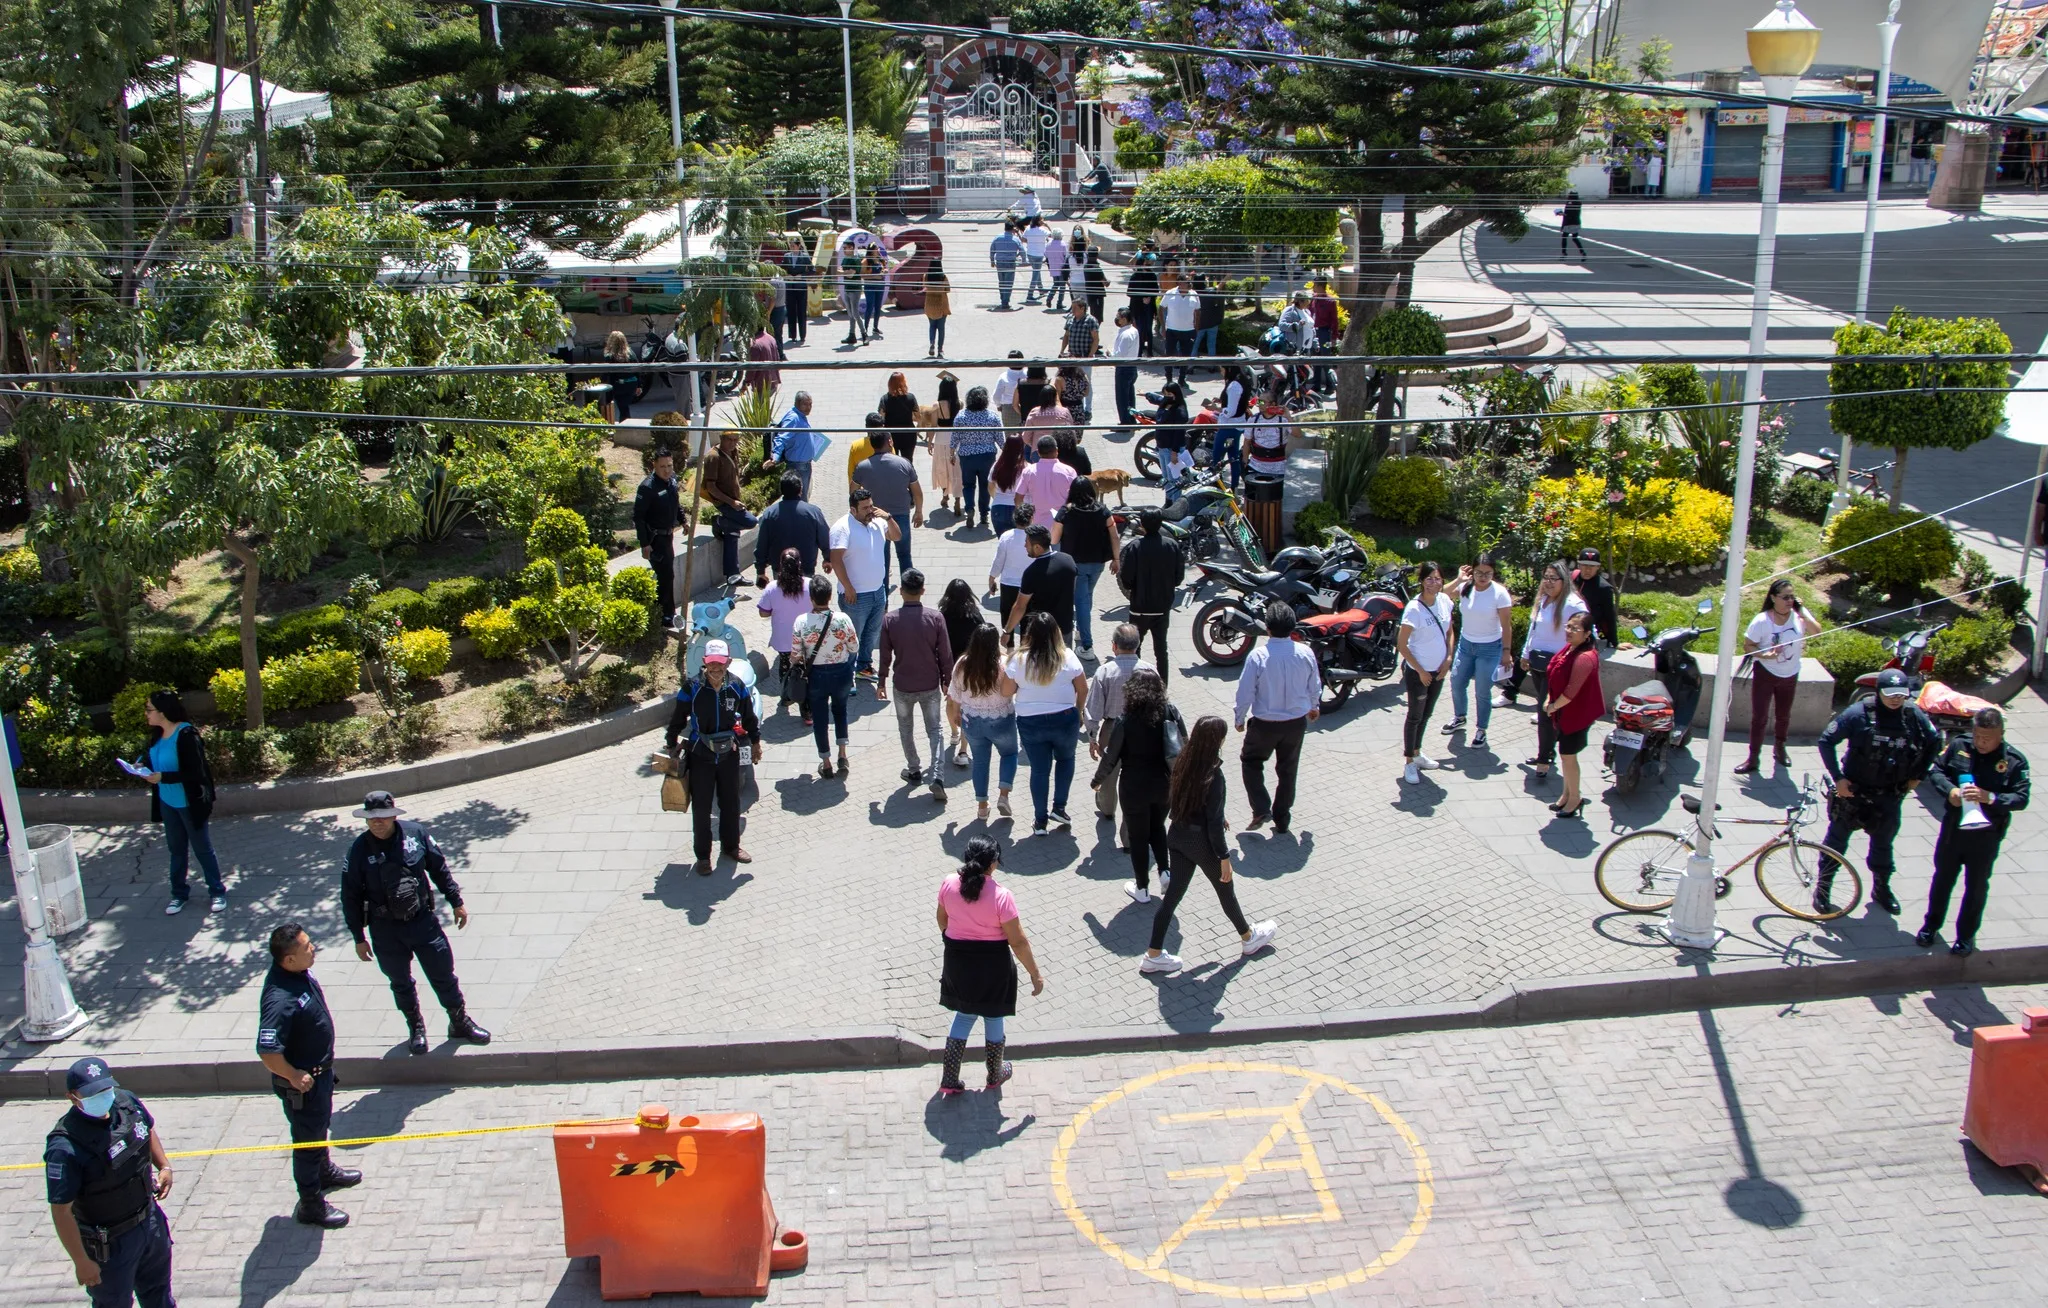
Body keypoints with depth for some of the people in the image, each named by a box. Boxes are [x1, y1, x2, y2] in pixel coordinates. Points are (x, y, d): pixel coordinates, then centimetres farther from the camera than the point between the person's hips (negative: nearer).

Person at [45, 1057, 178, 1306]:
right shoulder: (65, 1148, -32)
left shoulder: (126, 1103, -13)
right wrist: (81, 1262, -19)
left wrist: (164, 1166, 0)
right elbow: (61, 1211, -25)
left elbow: (148, 1129, 12)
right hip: (110, 1243, -6)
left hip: (150, 1218, 6)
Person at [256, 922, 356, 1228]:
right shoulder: (281, 999, -39)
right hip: (303, 1082, -9)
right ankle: (311, 1205, 28)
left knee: (320, 1127, 31)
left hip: (320, 1068, 9)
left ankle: (325, 1171, 55)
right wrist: (294, 1076, -24)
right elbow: (268, 1051, -39)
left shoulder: (298, 972, -9)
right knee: (308, 1139, 10)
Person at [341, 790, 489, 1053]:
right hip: (385, 931, 0)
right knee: (401, 983, 17)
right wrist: (359, 938, -4)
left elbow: (439, 869, 2)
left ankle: (461, 1023, 29)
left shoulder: (416, 833, -12)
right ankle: (416, 1029, 38)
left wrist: (456, 902, 7)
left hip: (423, 920, 0)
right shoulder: (360, 850, -14)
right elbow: (351, 897, -6)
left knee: (444, 975, 9)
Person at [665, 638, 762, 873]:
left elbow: (749, 717, 9)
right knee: (701, 807, 5)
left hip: (729, 754, 3)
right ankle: (703, 856, 19)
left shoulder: (737, 687, -7)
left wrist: (755, 742, 17)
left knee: (731, 803, 16)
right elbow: (678, 719, -5)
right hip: (700, 756, -3)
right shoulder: (692, 688, -16)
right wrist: (672, 748, 1)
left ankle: (730, 846, 36)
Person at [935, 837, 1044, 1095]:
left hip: (957, 961, 4)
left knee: (964, 1015, 21)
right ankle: (995, 1075, 36)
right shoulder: (1001, 897, -24)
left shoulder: (948, 885, -11)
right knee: (993, 1018, 17)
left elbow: (942, 921, 7)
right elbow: (1018, 943, -18)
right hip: (992, 966, -4)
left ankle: (949, 1079, 22)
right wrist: (1035, 975, -6)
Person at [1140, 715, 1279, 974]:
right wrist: (1224, 858, -13)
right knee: (1225, 890, 17)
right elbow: (1214, 821, -22)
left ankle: (1153, 954, 15)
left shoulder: (1182, 763, -5)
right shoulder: (1213, 774, -26)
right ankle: (1248, 938, 41)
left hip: (1177, 836, 6)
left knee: (1173, 893, 14)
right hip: (1201, 842, -6)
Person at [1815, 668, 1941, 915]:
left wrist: (1918, 776, 7)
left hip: (1890, 795, 3)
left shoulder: (1914, 716, -8)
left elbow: (1934, 742, 10)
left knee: (1883, 843, 18)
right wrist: (1838, 778, -14)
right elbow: (1826, 741, -14)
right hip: (1853, 790, -3)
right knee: (1837, 839, 9)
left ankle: (1881, 888, 36)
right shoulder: (1859, 714, -19)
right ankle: (1822, 886, 22)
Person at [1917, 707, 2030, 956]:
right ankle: (1931, 925, 35)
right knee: (1943, 878, 17)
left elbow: (2022, 798, -14)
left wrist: (1990, 798, -31)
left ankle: (1966, 935, 28)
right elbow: (1936, 770, 0)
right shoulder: (1958, 746, -6)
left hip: (1986, 835, -2)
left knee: (1977, 886, 12)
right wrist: (1949, 790, -20)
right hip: (1953, 828, 2)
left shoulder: (2014, 761, -12)